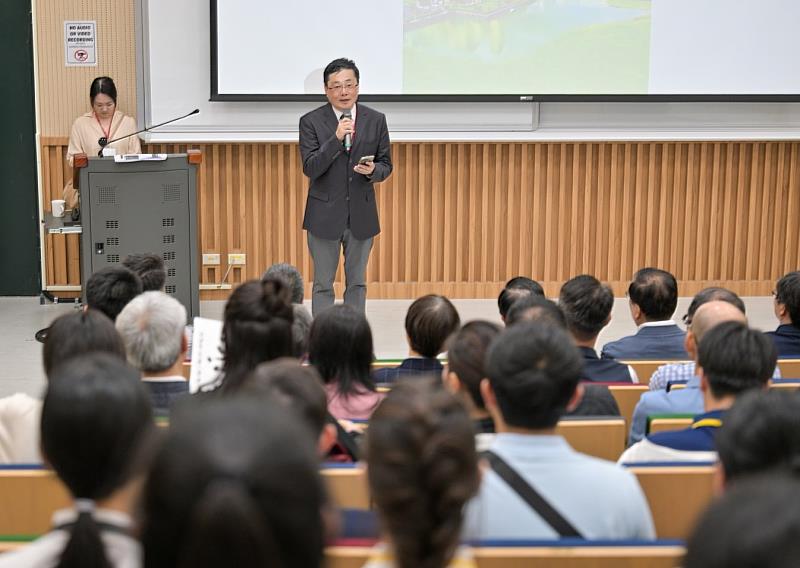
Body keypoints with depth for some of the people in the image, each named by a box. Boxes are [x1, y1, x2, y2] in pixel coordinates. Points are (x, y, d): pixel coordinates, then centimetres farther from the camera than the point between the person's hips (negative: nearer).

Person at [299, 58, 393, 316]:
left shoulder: (376, 120, 0)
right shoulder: (311, 121, -7)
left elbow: (386, 165, 5)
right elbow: (310, 169, -15)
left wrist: (372, 171, -19)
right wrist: (336, 138, -26)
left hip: (362, 214, 2)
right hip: (325, 215, -2)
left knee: (357, 283, 12)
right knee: (323, 284, 7)